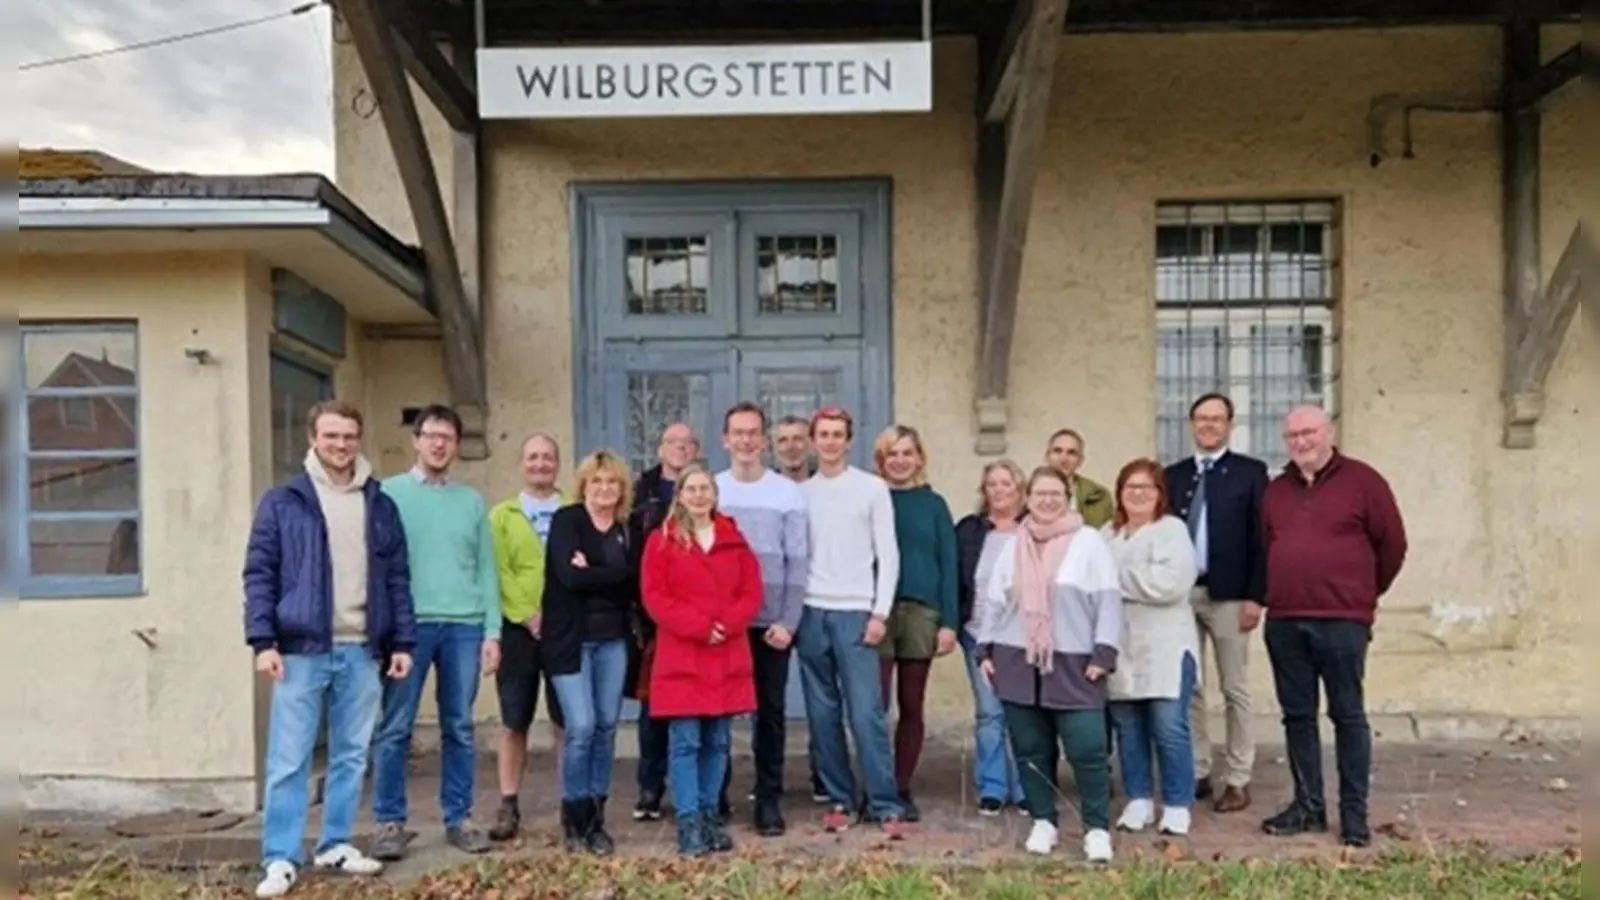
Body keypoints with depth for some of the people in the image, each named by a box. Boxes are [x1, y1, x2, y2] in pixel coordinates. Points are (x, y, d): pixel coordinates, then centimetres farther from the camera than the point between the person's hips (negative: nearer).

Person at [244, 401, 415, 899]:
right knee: (289, 760, 1)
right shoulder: (283, 502, 1)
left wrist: (402, 642, 6)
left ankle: (336, 845, 24)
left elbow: (397, 579, 10)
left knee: (351, 756, 11)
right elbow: (259, 573, -2)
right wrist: (263, 640, -10)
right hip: (302, 650, -3)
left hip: (362, 651, 3)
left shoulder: (381, 506, 10)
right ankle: (281, 858, 10)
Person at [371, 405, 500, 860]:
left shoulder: (473, 502, 13)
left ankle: (459, 818, 17)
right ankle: (390, 822, 11)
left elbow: (486, 570, 11)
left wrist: (492, 631, 3)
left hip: (464, 626, 3)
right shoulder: (389, 494, 4)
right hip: (407, 624, -3)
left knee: (459, 728, 8)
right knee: (395, 728, 1)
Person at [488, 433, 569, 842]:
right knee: (514, 722, 6)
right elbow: (499, 573, -1)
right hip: (518, 630, 0)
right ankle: (508, 806, 15)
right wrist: (527, 616, -11)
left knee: (567, 721, 4)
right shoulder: (502, 515, 8)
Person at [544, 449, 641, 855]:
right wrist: (616, 574, -12)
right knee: (581, 726, -9)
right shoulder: (566, 520, -3)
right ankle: (575, 818, 9)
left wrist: (593, 574, -15)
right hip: (572, 638, -4)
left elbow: (634, 583, -3)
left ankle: (596, 817, 18)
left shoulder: (627, 530, 10)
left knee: (607, 726, 6)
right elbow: (569, 576, -17)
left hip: (613, 639, 4)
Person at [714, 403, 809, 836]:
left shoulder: (788, 492, 0)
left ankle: (769, 801, 16)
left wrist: (788, 622, -9)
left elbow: (797, 562, -2)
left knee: (770, 712, 7)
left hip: (772, 622, -1)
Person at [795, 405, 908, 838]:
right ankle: (838, 800, 16)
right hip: (811, 613, 3)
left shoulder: (873, 488, 3)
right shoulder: (801, 492, 10)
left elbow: (888, 555, 0)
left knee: (866, 713, -7)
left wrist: (880, 612, -7)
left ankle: (886, 806, -1)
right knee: (823, 714, 6)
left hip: (855, 612, -3)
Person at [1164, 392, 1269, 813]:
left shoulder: (1250, 472, 1)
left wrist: (1255, 596, -11)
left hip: (1228, 596, -4)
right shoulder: (1173, 475, 11)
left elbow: (1261, 538, -4)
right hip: (1181, 594, 4)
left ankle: (1237, 781, 13)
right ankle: (1196, 774, 20)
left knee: (1235, 690, 5)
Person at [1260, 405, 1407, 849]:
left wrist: (1365, 592, 10)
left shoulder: (1362, 480, -1)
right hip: (1284, 621, 5)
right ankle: (1308, 805, 19)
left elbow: (1392, 543, 3)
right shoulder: (1275, 491, 14)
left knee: (1348, 715, 2)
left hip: (1342, 621, -5)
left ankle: (1354, 812, 11)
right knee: (1297, 715, 9)